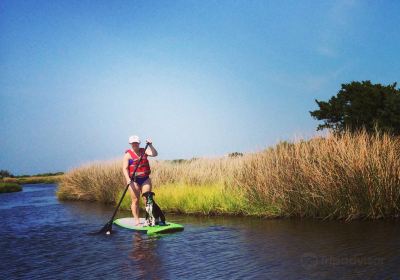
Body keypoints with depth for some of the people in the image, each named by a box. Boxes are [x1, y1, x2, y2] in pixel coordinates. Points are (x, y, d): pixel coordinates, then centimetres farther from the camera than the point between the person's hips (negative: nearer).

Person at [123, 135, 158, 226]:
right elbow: (125, 168, -7)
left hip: (145, 179, 3)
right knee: (135, 200, 0)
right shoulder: (128, 154, 0)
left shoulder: (144, 151, 9)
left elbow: (155, 154, -4)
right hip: (134, 180, -3)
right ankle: (136, 220, 7)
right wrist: (128, 179, -20)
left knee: (147, 198, 1)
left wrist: (150, 145, -18)